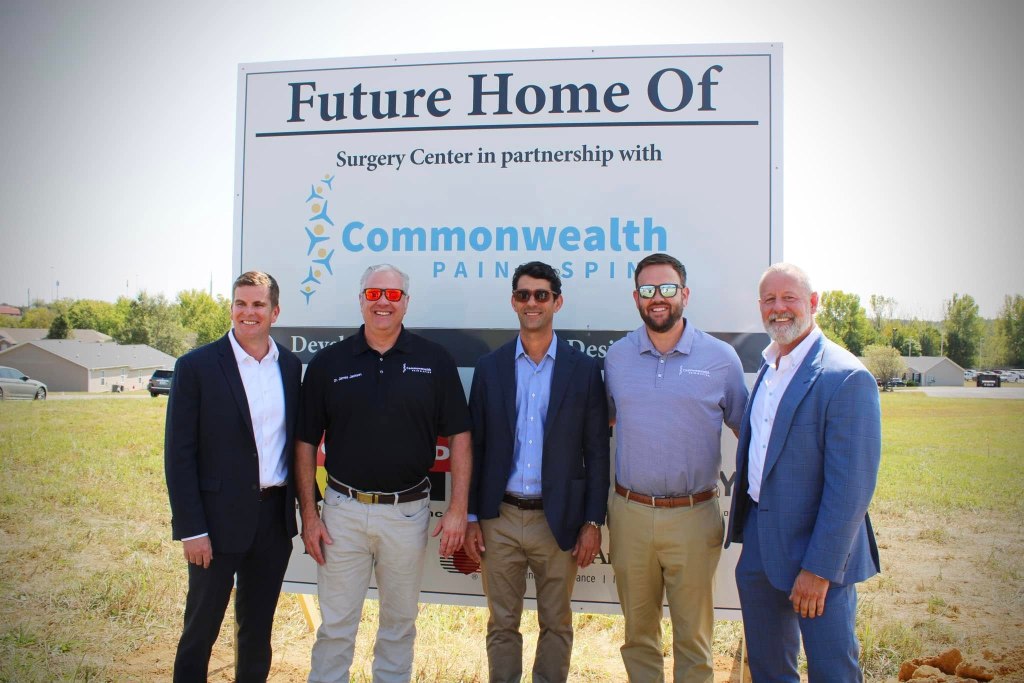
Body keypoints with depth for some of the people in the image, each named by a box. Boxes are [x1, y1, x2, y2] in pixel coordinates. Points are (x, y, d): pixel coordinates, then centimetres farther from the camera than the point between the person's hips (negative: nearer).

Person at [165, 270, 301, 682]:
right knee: (201, 630, 10)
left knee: (258, 628, 18)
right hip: (219, 520, -4)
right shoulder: (196, 366, -8)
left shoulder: (291, 365, 5)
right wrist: (191, 529, -12)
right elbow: (178, 454, -9)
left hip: (275, 518, 4)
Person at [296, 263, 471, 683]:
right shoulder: (327, 363, 0)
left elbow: (459, 436, -1)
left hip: (408, 510, 0)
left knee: (400, 621, 16)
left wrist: (458, 510, -6)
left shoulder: (435, 361, -2)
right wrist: (308, 514, -2)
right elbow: (306, 444, 3)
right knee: (335, 624, 10)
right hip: (343, 510, 0)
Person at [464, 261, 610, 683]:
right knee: (502, 625, 14)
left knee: (556, 625, 14)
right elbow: (475, 447, 4)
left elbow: (597, 452, -1)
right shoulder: (490, 367, 2)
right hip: (500, 520, 1)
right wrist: (472, 517, 1)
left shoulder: (584, 370, -2)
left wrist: (593, 523, -4)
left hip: (558, 521, -1)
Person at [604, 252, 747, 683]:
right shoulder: (616, 356, 4)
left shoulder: (721, 358, -3)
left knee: (693, 636, 10)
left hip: (693, 517, -2)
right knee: (638, 631, 16)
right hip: (630, 514, 2)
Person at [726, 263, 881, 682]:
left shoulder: (846, 377, -17)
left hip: (817, 552, -7)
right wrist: (743, 529, 12)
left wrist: (819, 569, -19)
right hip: (759, 543, 7)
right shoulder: (767, 369, 9)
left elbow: (851, 487, -19)